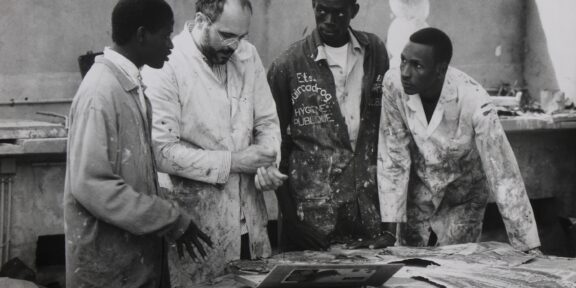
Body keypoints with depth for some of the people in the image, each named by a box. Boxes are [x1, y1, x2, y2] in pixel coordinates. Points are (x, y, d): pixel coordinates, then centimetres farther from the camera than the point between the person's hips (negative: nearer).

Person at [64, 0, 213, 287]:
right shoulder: (101, 92, -18)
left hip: (137, 253, 8)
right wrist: (172, 220, -19)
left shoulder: (130, 86, 9)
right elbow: (91, 185, -23)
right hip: (108, 262, -8)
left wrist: (171, 220, 7)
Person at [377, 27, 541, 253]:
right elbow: (393, 157, -13)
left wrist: (530, 248, -29)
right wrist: (389, 222, -15)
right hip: (418, 191, 2)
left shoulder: (474, 103, -33)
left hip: (463, 199, -2)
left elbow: (502, 175, -30)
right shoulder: (394, 84, -23)